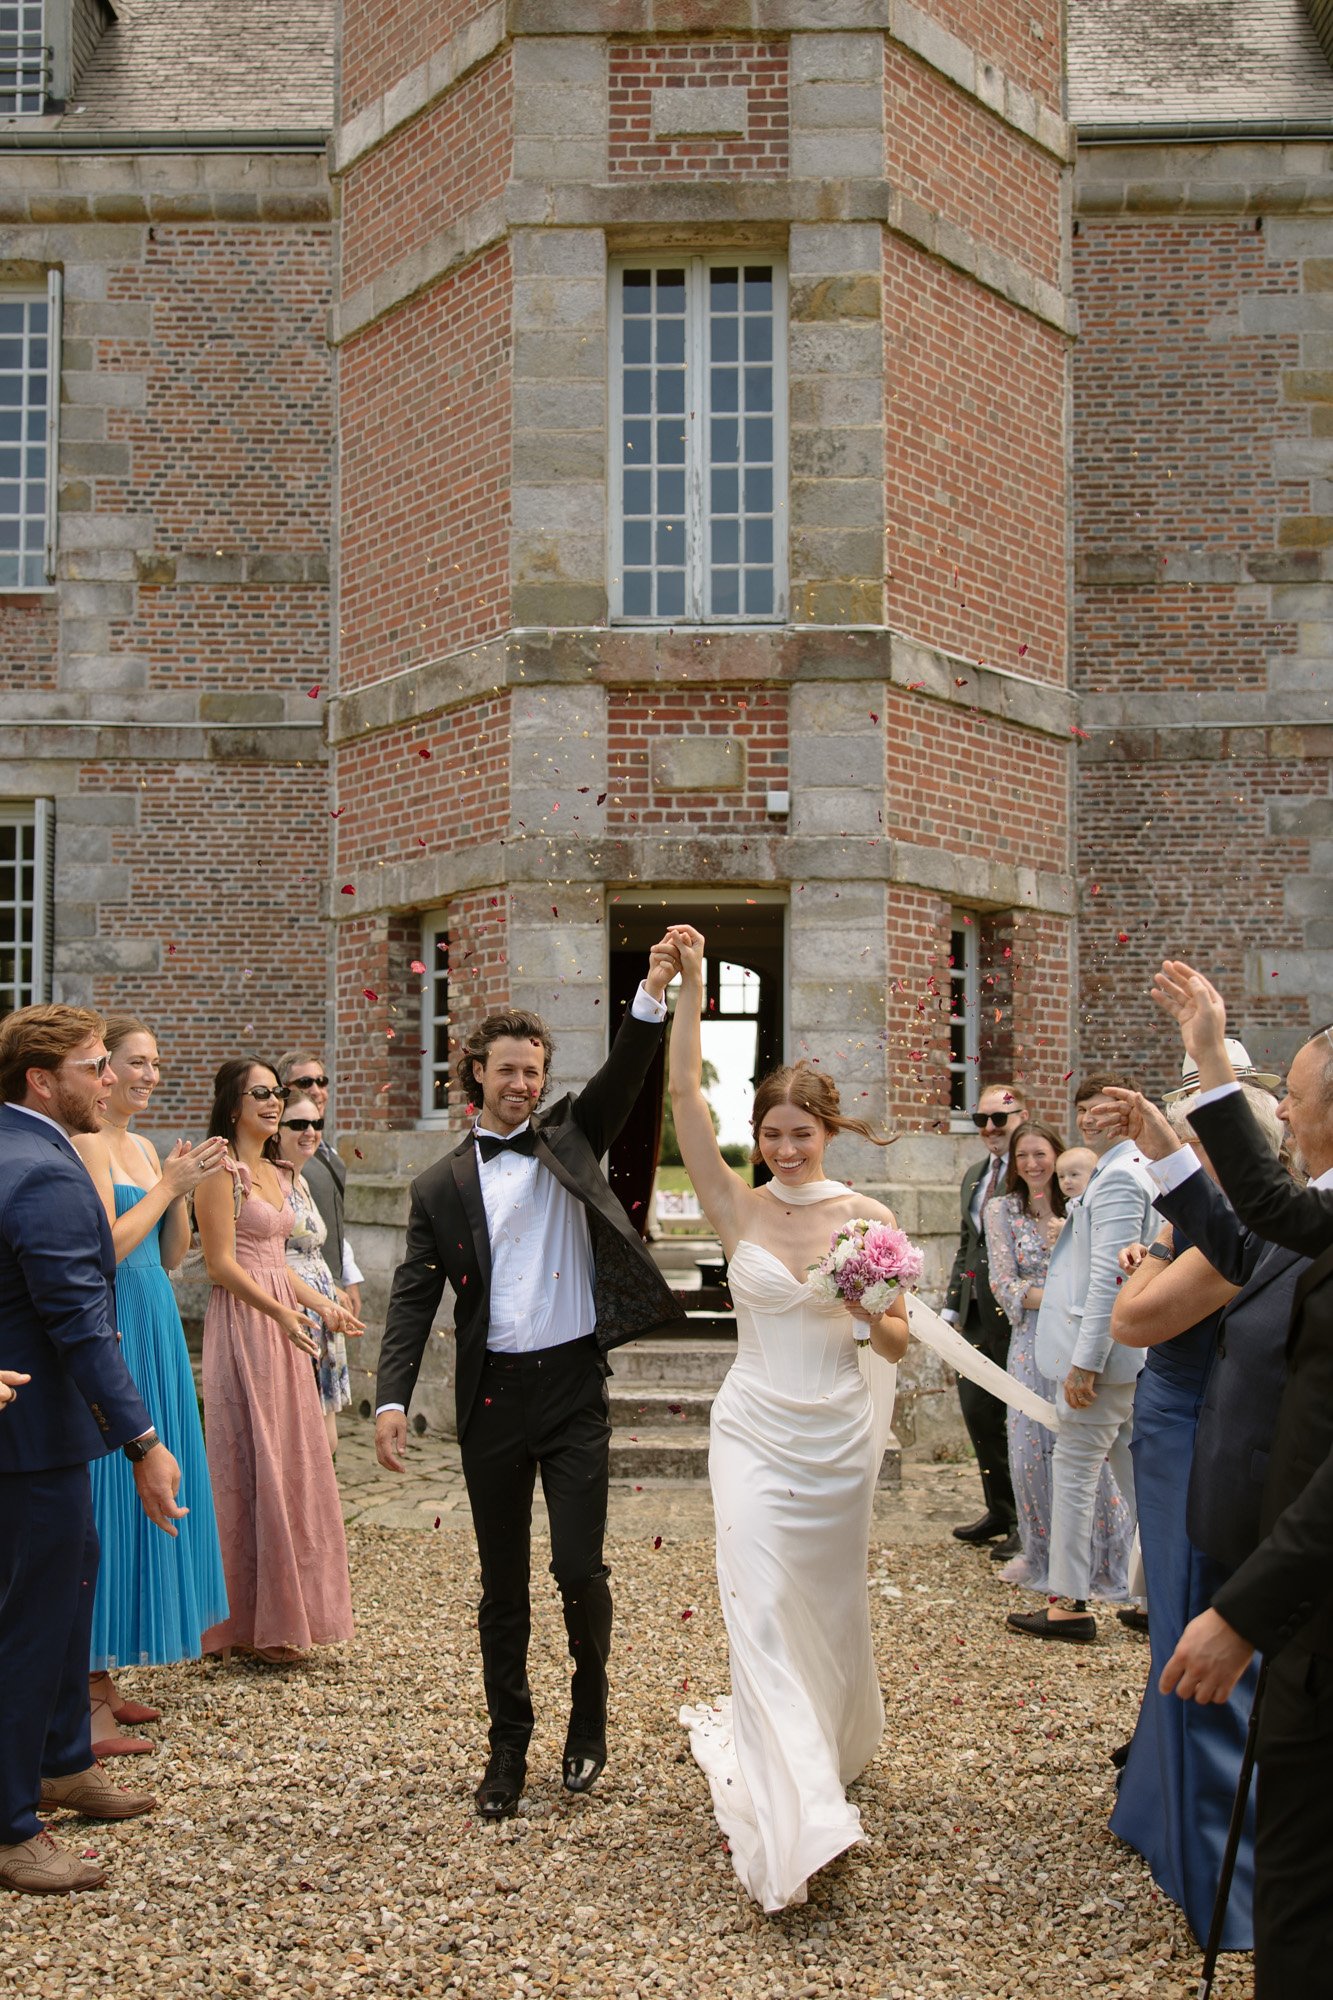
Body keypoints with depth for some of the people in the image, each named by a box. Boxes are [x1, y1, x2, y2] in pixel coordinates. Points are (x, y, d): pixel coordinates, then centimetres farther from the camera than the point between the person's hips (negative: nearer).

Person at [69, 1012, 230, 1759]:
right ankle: (87, 1707, 2)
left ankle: (104, 1681, 24)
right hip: (113, 1335, -9)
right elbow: (106, 1246, -19)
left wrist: (181, 1190, 2)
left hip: (154, 1332, 9)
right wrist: (168, 1184, -13)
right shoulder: (87, 1144, -12)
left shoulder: (143, 1146, 15)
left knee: (143, 1495, 13)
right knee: (109, 1500, -6)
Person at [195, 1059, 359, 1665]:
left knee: (291, 1461, 11)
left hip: (284, 1323, 9)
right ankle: (256, 1622, 6)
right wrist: (283, 1313, -20)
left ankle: (285, 1608, 20)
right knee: (254, 1463, -3)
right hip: (244, 1323, -9)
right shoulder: (223, 1170, -10)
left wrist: (322, 1305, 10)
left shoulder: (277, 1172, 16)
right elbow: (222, 1262, -16)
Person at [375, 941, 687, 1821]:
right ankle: (509, 1747, 22)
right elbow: (414, 1299, 2)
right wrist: (394, 1398, -10)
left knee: (580, 1567, -4)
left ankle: (590, 1711, 23)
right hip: (493, 1397, 1)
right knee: (503, 1585, 9)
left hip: (575, 1388, -1)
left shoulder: (571, 1139, 7)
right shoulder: (441, 1187, 6)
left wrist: (654, 995, -26)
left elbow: (624, 1077, -9)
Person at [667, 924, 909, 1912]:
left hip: (840, 1436, 1)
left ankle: (831, 1748, 44)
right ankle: (792, 1822, -9)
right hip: (756, 1431, -1)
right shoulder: (738, 1208, -2)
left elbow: (899, 1347, 3)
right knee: (763, 1608, -11)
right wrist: (692, 988, -19)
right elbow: (686, 1098, -12)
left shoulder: (869, 1218, -2)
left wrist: (870, 1311, -20)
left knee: (831, 1604, 16)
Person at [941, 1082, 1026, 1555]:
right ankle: (1000, 1511, 28)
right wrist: (951, 1306, 16)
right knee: (977, 1410, 13)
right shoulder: (973, 1177, 16)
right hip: (979, 1315, 8)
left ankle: (1026, 1522, 16)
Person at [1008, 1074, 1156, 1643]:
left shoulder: (1117, 1178, -16)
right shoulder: (1135, 1171, 15)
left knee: (1074, 1468, -2)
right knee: (1135, 1472, 14)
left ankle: (1069, 1604, 4)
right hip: (1130, 1351, 10)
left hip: (1101, 1346, -10)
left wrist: (1085, 1362, -22)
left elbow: (1110, 1277, -22)